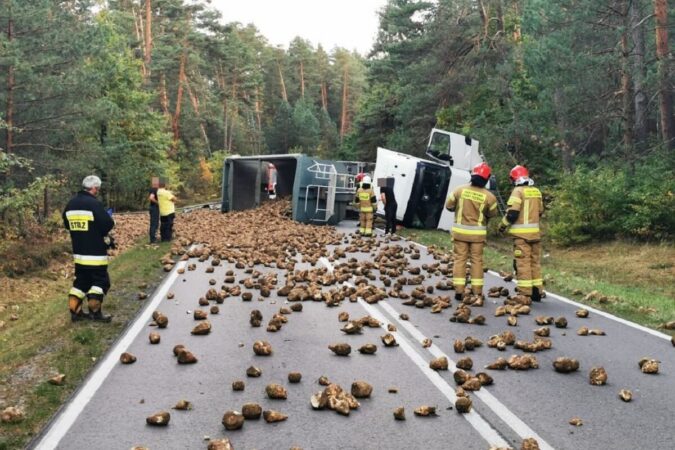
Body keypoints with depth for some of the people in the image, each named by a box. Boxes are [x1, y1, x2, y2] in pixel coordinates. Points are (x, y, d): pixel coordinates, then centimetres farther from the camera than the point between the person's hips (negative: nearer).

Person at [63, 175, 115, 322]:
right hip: (95, 252, -8)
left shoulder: (71, 204, 8)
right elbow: (107, 224, -19)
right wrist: (109, 218, 3)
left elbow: (67, 223, 18)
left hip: (79, 251, 8)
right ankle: (95, 312, 3)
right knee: (100, 280, 2)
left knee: (80, 281, 16)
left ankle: (75, 311, 15)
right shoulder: (94, 204, -17)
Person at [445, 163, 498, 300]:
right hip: (478, 232, 0)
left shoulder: (460, 190, -8)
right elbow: (492, 213, 3)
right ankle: (477, 291, 12)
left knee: (459, 259, 6)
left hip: (460, 231, 0)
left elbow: (449, 206, 2)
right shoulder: (489, 196, -10)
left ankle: (459, 290, 3)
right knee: (477, 260, 9)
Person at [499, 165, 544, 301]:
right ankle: (537, 292, 19)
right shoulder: (536, 191, 11)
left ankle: (525, 294, -4)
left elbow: (512, 213, -15)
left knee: (523, 263, -3)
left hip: (522, 233, -7)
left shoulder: (518, 191, -10)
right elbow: (540, 211, 18)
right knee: (535, 262, 14)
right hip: (535, 232, 7)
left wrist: (503, 225, -1)